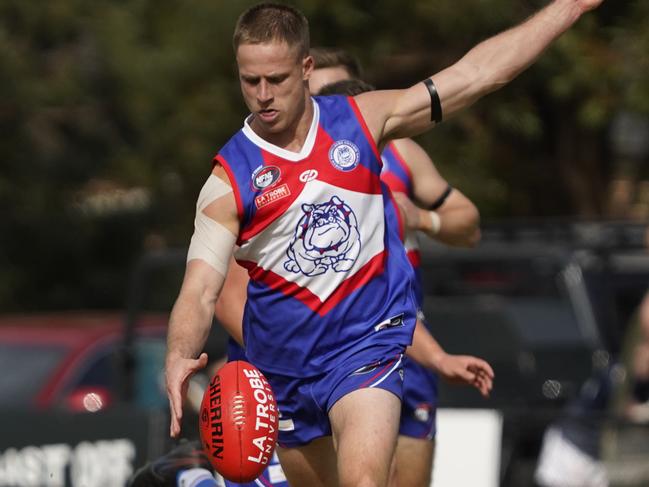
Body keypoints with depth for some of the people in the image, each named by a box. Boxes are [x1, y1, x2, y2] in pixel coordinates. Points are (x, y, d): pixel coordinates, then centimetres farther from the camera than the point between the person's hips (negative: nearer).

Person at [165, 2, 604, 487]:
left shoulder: (360, 120, -3)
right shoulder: (230, 180, -9)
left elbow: (476, 73, 3)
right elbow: (200, 292, -17)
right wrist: (179, 359, -39)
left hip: (368, 343, -1)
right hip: (284, 367, 2)